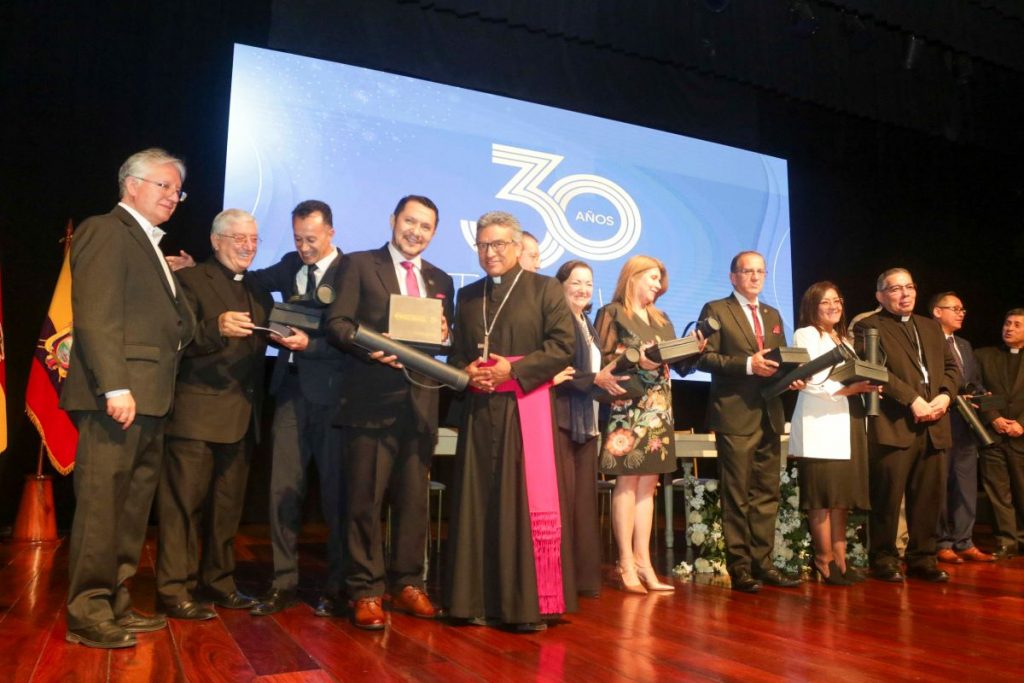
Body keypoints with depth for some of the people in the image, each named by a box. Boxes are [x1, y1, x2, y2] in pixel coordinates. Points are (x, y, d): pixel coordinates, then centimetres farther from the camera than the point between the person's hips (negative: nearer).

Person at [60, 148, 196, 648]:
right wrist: (115, 387, -22)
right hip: (118, 395, -10)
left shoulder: (149, 245, 22)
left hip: (147, 399, 10)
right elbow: (95, 316, -16)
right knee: (101, 504, -3)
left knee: (132, 506, 13)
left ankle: (116, 605, 23)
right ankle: (87, 614, 7)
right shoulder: (106, 231, -6)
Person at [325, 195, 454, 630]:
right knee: (365, 499, 0)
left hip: (420, 402, 4)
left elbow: (447, 341, 17)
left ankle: (407, 584, 22)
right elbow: (336, 322, -3)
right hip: (370, 400, -4)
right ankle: (366, 591, 11)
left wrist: (443, 332, -6)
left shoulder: (440, 280, 19)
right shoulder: (359, 265, 6)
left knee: (414, 500, 9)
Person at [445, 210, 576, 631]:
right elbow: (456, 352, 20)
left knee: (526, 503, -4)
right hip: (479, 411, 5)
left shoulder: (545, 289, 4)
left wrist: (514, 370, -13)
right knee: (477, 503, 5)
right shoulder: (468, 296, 19)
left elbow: (563, 345, -5)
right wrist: (466, 371, -2)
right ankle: (479, 599, 14)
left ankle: (529, 603, 5)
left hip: (527, 409, -4)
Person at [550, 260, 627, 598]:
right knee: (562, 497, -9)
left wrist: (607, 381, 5)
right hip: (561, 416, -8)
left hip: (585, 419, 9)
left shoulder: (588, 326, 21)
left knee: (584, 497, 8)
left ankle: (583, 575, 14)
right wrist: (595, 379, -18)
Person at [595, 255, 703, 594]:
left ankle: (643, 562, 7)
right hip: (629, 407, -6)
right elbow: (603, 359, -9)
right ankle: (626, 564, -1)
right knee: (627, 482, -6)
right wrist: (638, 360, -20)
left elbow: (680, 365, 14)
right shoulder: (612, 313, 1)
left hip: (659, 410, 6)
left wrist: (695, 349, -4)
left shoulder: (662, 320, 20)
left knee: (647, 484, 4)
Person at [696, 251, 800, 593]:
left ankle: (763, 562, 19)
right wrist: (747, 364, -18)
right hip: (735, 416, -6)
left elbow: (780, 359, 21)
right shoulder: (716, 310, -1)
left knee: (767, 494, 10)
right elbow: (704, 357, -10)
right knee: (737, 496, -1)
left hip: (770, 415, 7)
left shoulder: (773, 315, 19)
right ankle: (739, 567, 8)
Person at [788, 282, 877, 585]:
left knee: (842, 496, 8)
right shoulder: (806, 335, 1)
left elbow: (855, 379, 23)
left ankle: (840, 561, 12)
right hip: (820, 426, -7)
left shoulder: (845, 339, 24)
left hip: (847, 425, 7)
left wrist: (866, 386, 2)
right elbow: (811, 381, -11)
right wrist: (847, 388, -21)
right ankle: (825, 562, 1)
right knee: (822, 498, -6)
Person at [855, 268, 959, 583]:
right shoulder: (870, 327, 2)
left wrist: (945, 395, -2)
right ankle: (883, 560, 9)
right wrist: (913, 400, -15)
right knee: (887, 498, -3)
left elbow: (951, 367, 18)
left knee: (929, 497, 7)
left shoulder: (931, 326, 23)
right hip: (894, 425, -6)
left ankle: (922, 558, 19)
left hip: (933, 426, 6)